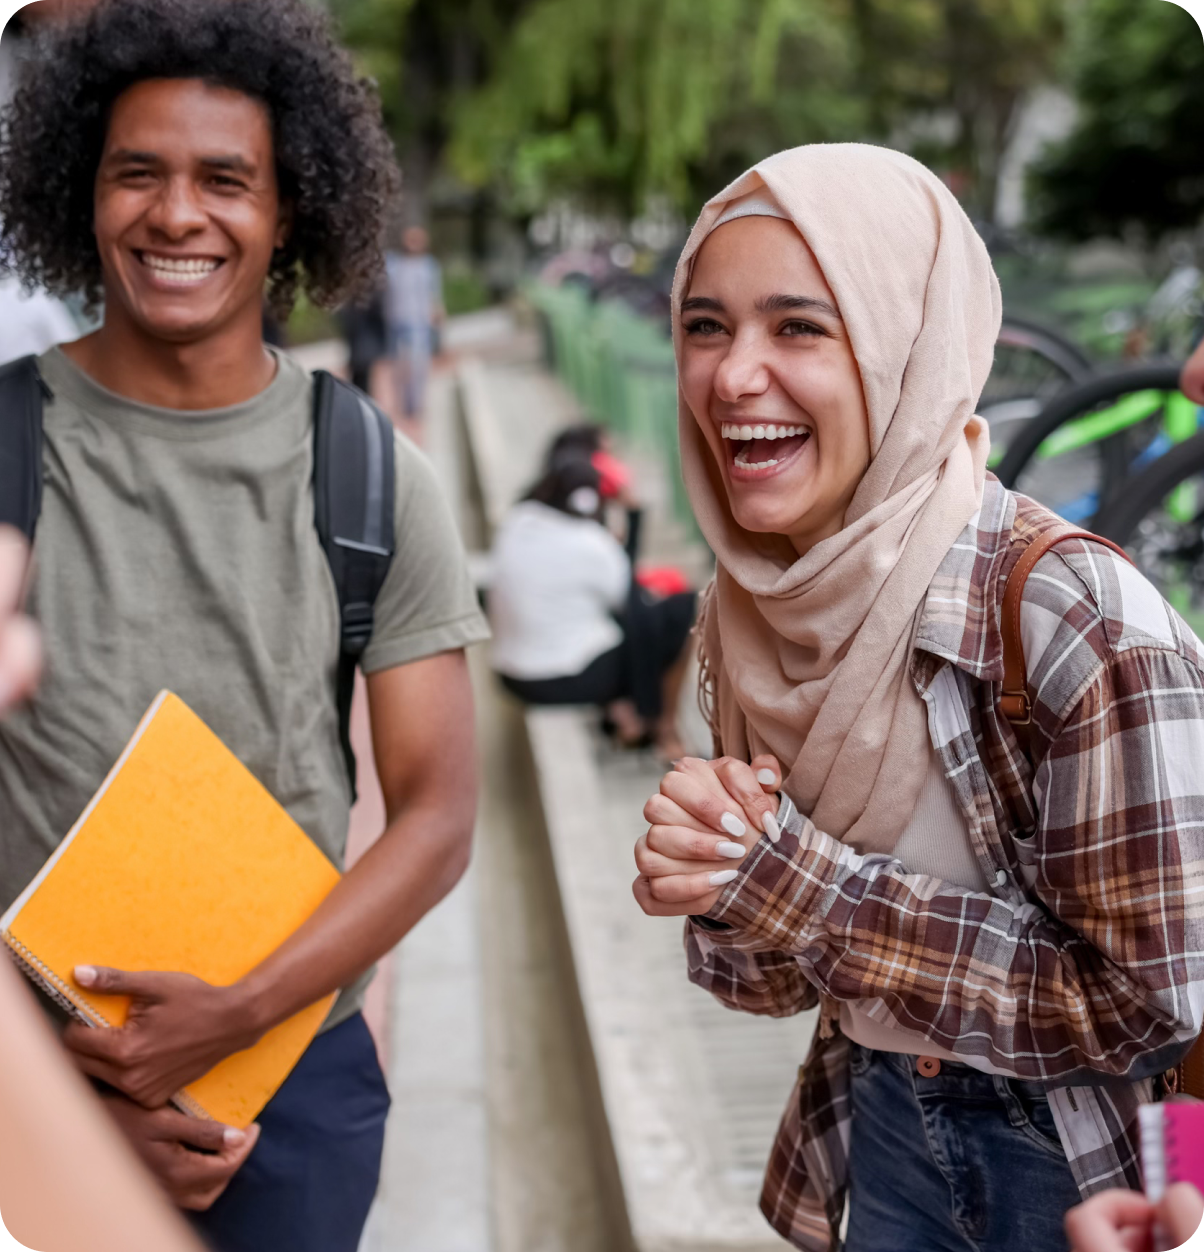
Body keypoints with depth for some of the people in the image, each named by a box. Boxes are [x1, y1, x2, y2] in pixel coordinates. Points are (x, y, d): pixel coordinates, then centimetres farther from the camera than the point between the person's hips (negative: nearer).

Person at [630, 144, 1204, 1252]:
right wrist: (716, 883, -20)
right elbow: (779, 977, 2)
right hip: (885, 1132, 5)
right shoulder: (751, 612, -7)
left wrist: (795, 881, -25)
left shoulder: (1075, 617, -27)